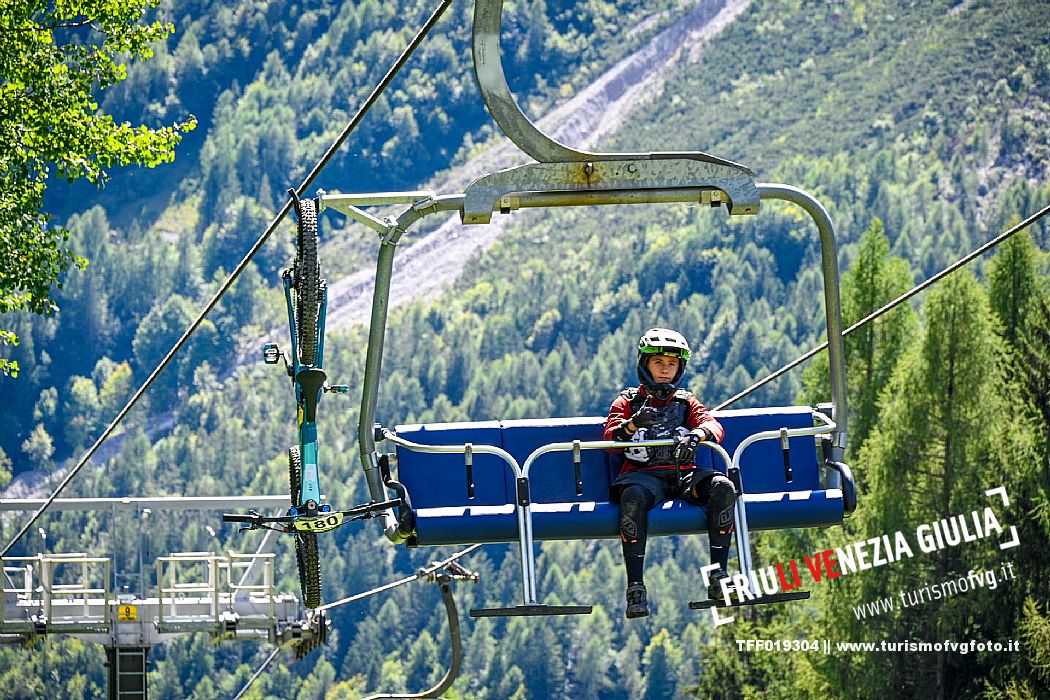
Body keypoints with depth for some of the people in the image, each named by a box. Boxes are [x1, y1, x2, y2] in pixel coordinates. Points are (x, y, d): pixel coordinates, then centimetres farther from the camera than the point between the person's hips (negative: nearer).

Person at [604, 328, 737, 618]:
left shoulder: (685, 401, 24)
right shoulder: (628, 401, 18)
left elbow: (713, 425, 5)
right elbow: (610, 439, 4)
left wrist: (695, 435, -19)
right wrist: (634, 423, -17)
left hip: (683, 473, 3)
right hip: (644, 473, -3)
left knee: (723, 488, -29)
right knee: (633, 497, -39)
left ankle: (718, 577, -27)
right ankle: (635, 588, -39)